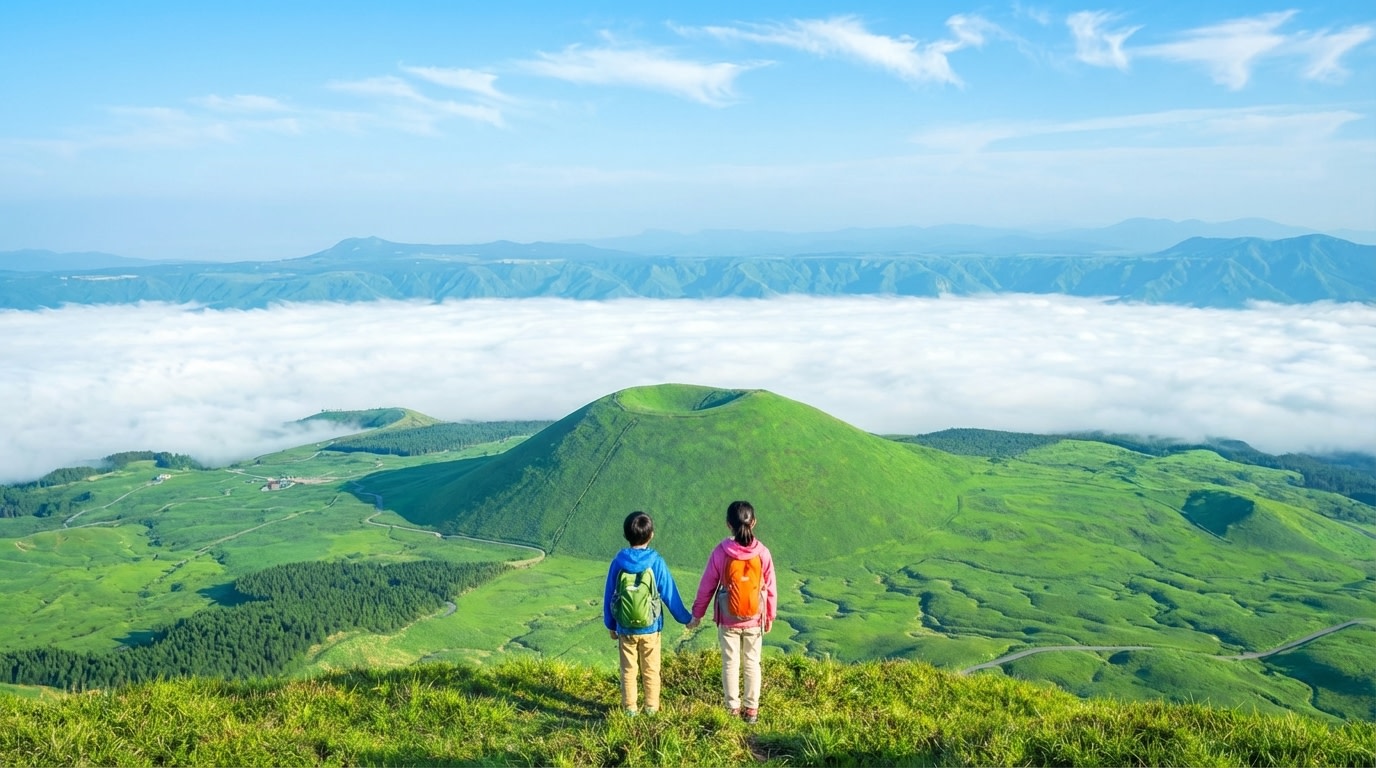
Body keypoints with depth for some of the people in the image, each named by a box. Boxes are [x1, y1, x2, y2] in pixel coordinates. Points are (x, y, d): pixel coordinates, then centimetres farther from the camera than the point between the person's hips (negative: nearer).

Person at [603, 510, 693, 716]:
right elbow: (669, 594, -7)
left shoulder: (618, 561, -8)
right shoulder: (656, 562, -13)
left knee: (628, 670, 13)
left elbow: (609, 596, -1)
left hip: (625, 629, 1)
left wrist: (610, 624, 12)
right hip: (650, 628, -1)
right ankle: (651, 707, 21)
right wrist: (685, 618, 6)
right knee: (651, 670, 14)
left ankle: (630, 708, 20)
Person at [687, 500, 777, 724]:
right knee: (752, 663, 13)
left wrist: (697, 614, 9)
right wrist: (770, 616, 13)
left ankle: (732, 708, 19)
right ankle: (751, 709, 19)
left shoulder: (721, 553, -14)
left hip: (728, 620, -1)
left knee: (731, 663, 11)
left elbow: (707, 586, -5)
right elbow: (770, 588, -2)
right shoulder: (762, 553, -11)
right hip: (754, 620, 1)